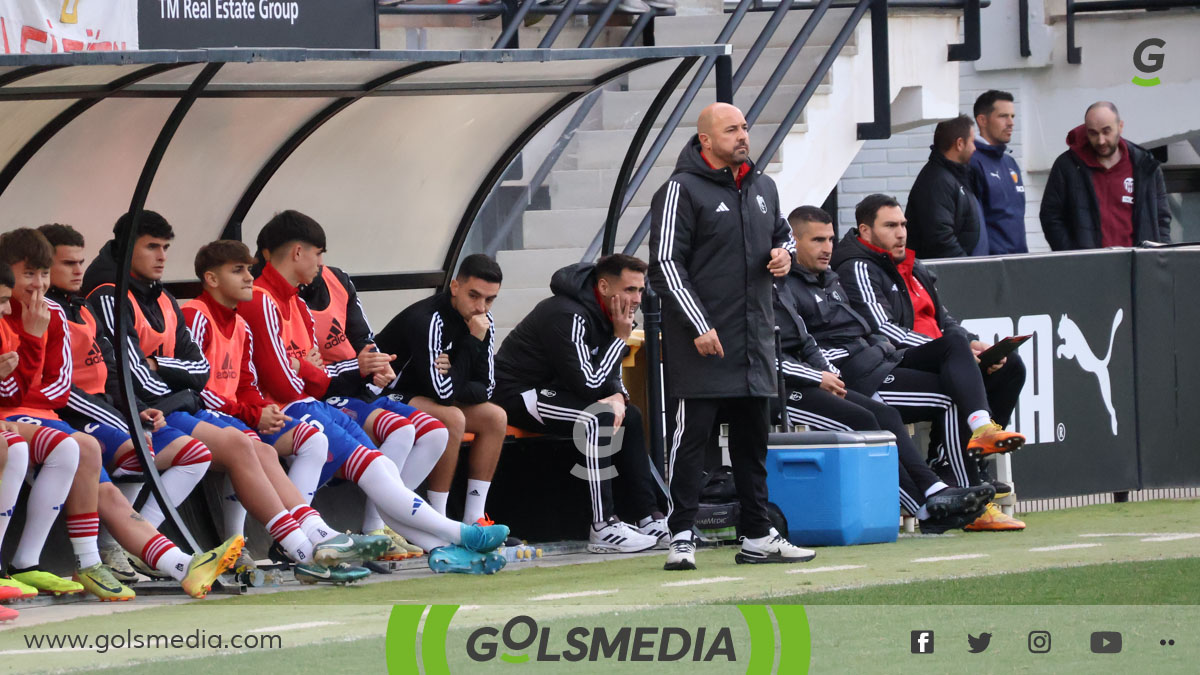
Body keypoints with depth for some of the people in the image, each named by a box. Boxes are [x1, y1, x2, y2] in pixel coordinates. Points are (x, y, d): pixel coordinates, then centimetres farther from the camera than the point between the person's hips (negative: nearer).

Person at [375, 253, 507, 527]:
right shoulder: (427, 321, -29)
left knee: (495, 417, -3)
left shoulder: (483, 321, -3)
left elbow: (486, 388, 0)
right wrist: (473, 342, -28)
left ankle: (473, 520, -4)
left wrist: (455, 385, -22)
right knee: (452, 418, -31)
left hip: (425, 398, 9)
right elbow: (444, 392, -33)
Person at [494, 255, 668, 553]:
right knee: (596, 417, -29)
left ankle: (648, 518, 1)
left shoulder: (605, 314, 5)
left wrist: (618, 397, -13)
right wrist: (620, 337, -20)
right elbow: (588, 383, -27)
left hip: (551, 388, 10)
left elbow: (611, 375, 11)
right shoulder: (569, 316, -25)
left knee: (629, 417, 2)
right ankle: (602, 529, -29)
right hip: (517, 393, -10)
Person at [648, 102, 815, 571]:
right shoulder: (682, 190, -9)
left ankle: (757, 536, 18)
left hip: (755, 339, 7)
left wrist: (784, 253, 4)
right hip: (701, 340, -7)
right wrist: (698, 326, -17)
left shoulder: (763, 186, 13)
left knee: (752, 439, 12)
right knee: (691, 435, -6)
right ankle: (681, 537, -2)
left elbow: (782, 231, 30)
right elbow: (666, 263, -12)